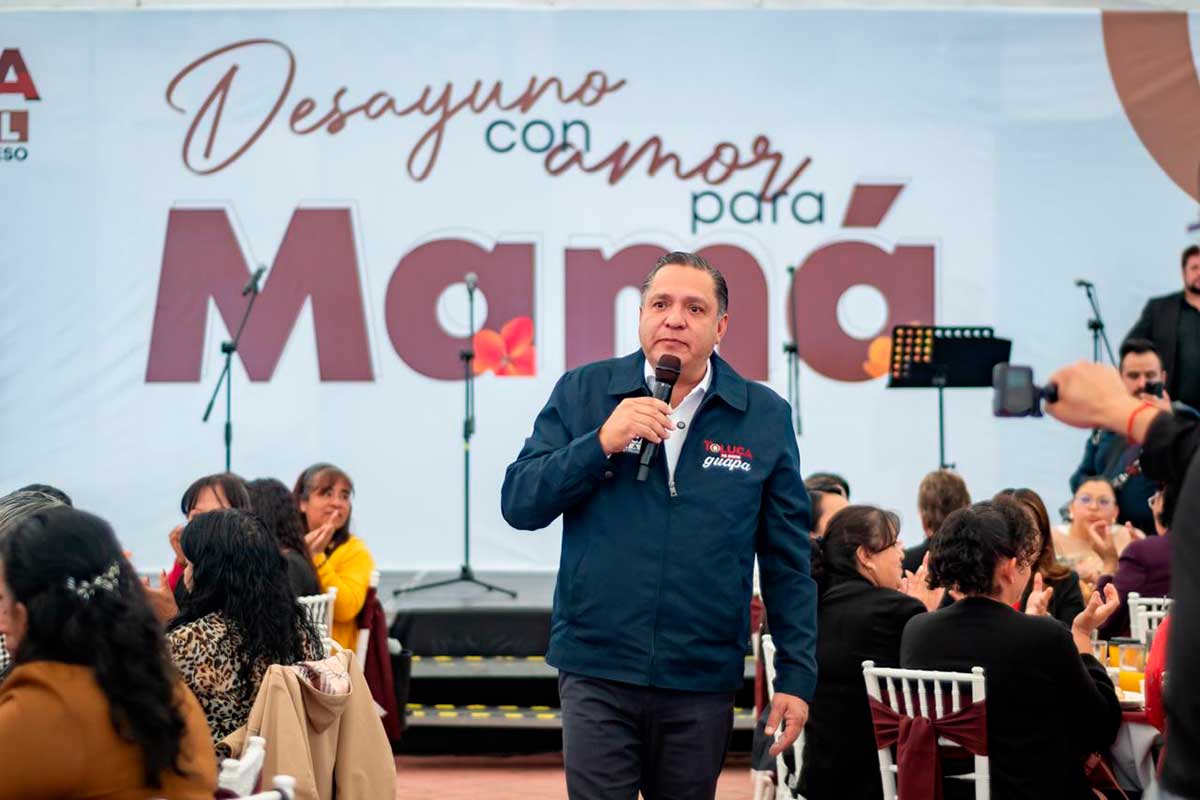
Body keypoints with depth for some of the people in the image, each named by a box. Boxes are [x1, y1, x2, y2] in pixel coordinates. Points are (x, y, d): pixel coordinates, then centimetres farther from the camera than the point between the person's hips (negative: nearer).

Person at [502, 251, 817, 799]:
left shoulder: (764, 417, 3)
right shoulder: (582, 393, 3)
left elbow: (787, 563, 6)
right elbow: (519, 504, -2)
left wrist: (796, 676, 2)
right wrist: (602, 443, -15)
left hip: (702, 681, 1)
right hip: (598, 673, -1)